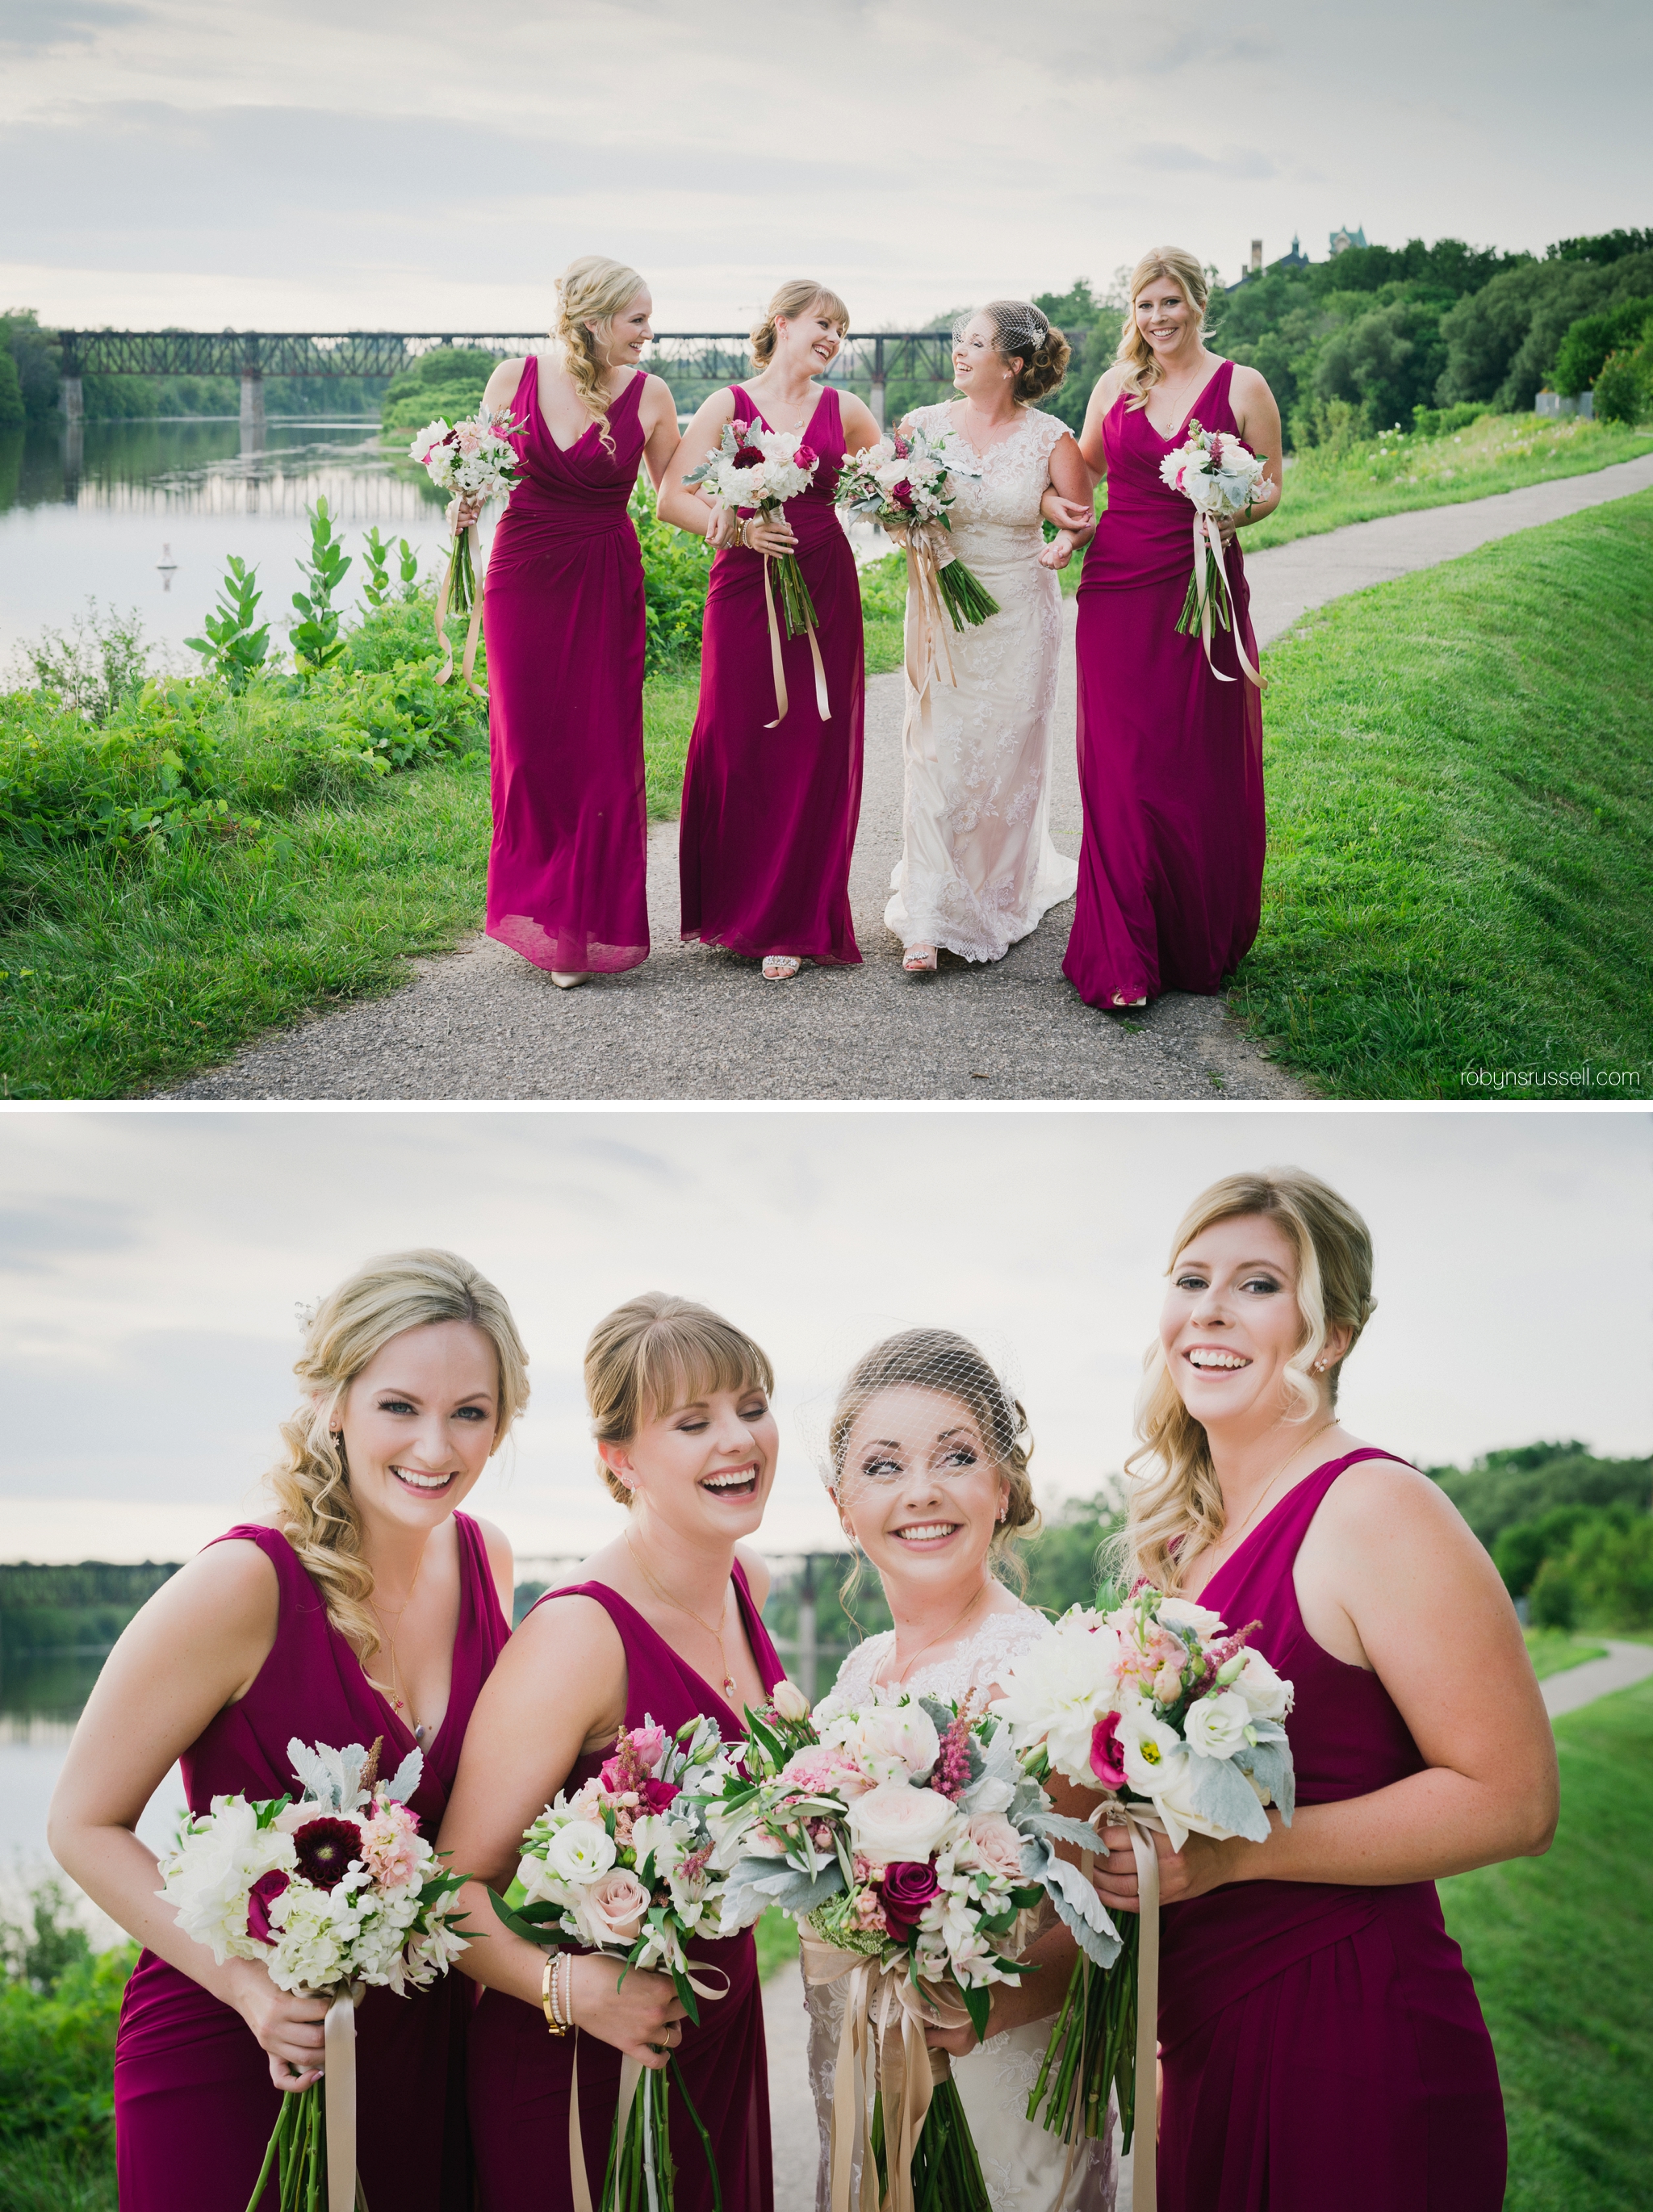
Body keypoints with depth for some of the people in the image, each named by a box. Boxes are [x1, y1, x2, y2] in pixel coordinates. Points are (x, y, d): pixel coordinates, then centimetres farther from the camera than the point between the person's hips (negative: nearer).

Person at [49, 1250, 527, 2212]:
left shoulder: (487, 1560, -1)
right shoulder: (243, 1585, -20)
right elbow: (87, 1824, -12)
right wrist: (248, 1983, -22)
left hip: (427, 2043, 5)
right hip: (230, 2058, -5)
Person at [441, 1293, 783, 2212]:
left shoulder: (748, 1583, -2)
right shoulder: (576, 1636, -25)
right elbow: (456, 1890, -23)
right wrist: (576, 1988, -36)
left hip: (724, 2032, 7)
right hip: (584, 2066, -7)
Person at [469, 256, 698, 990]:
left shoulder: (648, 394, -2)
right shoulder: (514, 378, -1)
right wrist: (467, 503, -13)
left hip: (606, 587, 0)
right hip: (523, 577, 0)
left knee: (602, 752, -2)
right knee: (530, 745, 3)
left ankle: (587, 927, 8)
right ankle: (537, 909, 18)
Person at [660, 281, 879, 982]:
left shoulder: (842, 409, 10)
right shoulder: (728, 405, 2)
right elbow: (672, 497, -5)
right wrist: (739, 528, -19)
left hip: (825, 589, 2)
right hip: (745, 585, -2)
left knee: (813, 750, 1)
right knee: (740, 746, -3)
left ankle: (792, 924, 9)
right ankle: (735, 907, 15)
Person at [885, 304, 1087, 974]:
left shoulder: (1050, 439, -4)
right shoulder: (926, 425, -1)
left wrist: (1063, 550, -16)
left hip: (1019, 616, 0)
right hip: (941, 611, 0)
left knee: (1008, 760, 7)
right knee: (937, 756, -6)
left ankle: (1000, 901, 27)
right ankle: (929, 921, -2)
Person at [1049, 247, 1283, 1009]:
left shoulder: (1242, 387, 1)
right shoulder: (1114, 387, 9)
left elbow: (1271, 487, 5)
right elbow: (1083, 467, 22)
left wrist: (1239, 512, -16)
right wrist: (1072, 513, 2)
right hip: (1117, 594, 2)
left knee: (1204, 770, 3)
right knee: (1121, 770, -3)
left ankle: (1200, 945, 18)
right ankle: (1122, 960, 1)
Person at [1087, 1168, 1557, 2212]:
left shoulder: (1372, 1509, -14)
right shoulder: (1189, 1526, 10)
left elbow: (1512, 1796, -19)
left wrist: (1233, 1851, -23)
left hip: (1354, 2052, -7)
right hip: (1208, 2046, 8)